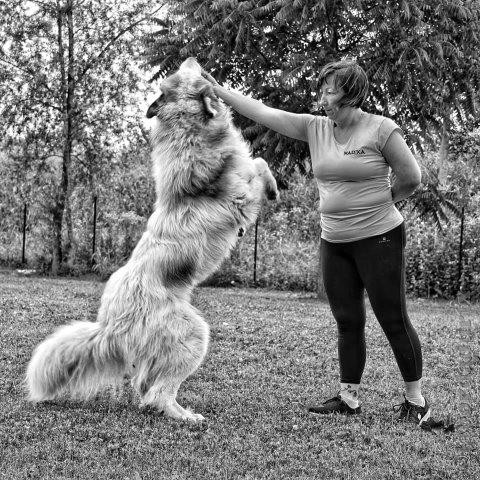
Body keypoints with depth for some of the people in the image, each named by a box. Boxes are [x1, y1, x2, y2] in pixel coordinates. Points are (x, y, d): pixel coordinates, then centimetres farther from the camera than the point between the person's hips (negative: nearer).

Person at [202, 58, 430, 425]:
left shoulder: (382, 129, -10)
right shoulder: (315, 128, 4)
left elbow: (411, 178, -5)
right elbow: (263, 112, 2)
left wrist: (377, 201, 2)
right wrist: (218, 91, 0)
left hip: (379, 239, -5)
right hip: (334, 242, 5)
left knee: (394, 320, 0)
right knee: (348, 323, 10)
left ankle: (416, 401, 11)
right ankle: (349, 398, 18)